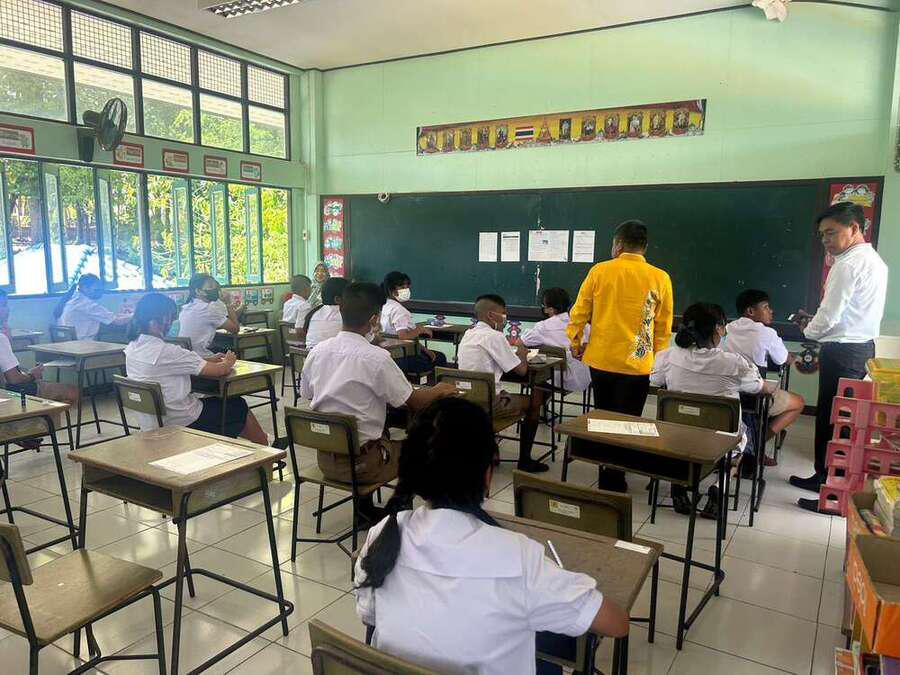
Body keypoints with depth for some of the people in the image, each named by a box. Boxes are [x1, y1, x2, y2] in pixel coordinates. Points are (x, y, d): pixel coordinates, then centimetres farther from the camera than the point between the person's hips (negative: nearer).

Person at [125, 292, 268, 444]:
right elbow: (218, 371, -22)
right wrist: (228, 363, 0)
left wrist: (209, 359, 6)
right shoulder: (166, 352, -27)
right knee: (240, 407, 13)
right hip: (182, 423, -9)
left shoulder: (132, 348, 0)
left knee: (217, 402, 28)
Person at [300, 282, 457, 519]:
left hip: (324, 458, 6)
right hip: (359, 463, -6)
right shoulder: (377, 358, -21)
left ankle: (365, 504, 32)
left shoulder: (317, 351, -5)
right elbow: (414, 401, -12)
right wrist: (439, 391, 10)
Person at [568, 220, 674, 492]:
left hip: (600, 360, 2)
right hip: (636, 365, -1)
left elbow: (579, 313, -1)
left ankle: (606, 476, 29)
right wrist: (656, 358, 15)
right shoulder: (660, 279, -5)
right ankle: (613, 483, 13)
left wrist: (575, 344, 14)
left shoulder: (599, 271, -5)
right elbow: (664, 328, 1)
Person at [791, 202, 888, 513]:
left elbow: (828, 318, -18)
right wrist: (815, 321, 10)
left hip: (842, 352, -10)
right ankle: (825, 477, 29)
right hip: (864, 346, 10)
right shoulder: (875, 260, 14)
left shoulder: (849, 265, -17)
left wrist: (809, 330, 2)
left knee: (832, 419, -2)